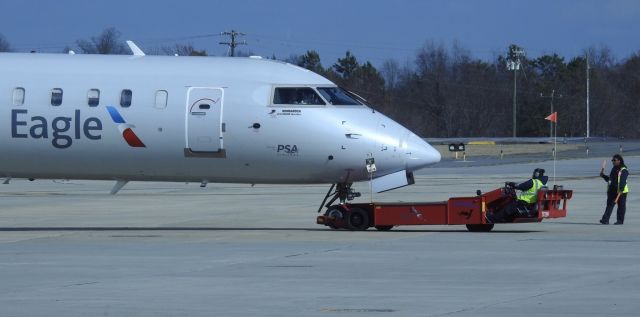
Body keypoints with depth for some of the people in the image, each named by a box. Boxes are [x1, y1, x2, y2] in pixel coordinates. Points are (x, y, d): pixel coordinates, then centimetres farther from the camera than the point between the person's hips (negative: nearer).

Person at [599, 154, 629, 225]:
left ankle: (620, 220, 10)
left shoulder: (623, 170, -10)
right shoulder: (613, 169, 15)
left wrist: (621, 190, -28)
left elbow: (623, 182, -19)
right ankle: (605, 220, -10)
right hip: (612, 191, 7)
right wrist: (603, 176, 15)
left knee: (621, 206, 3)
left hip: (621, 192, -7)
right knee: (609, 205, -2)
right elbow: (609, 179, 25)